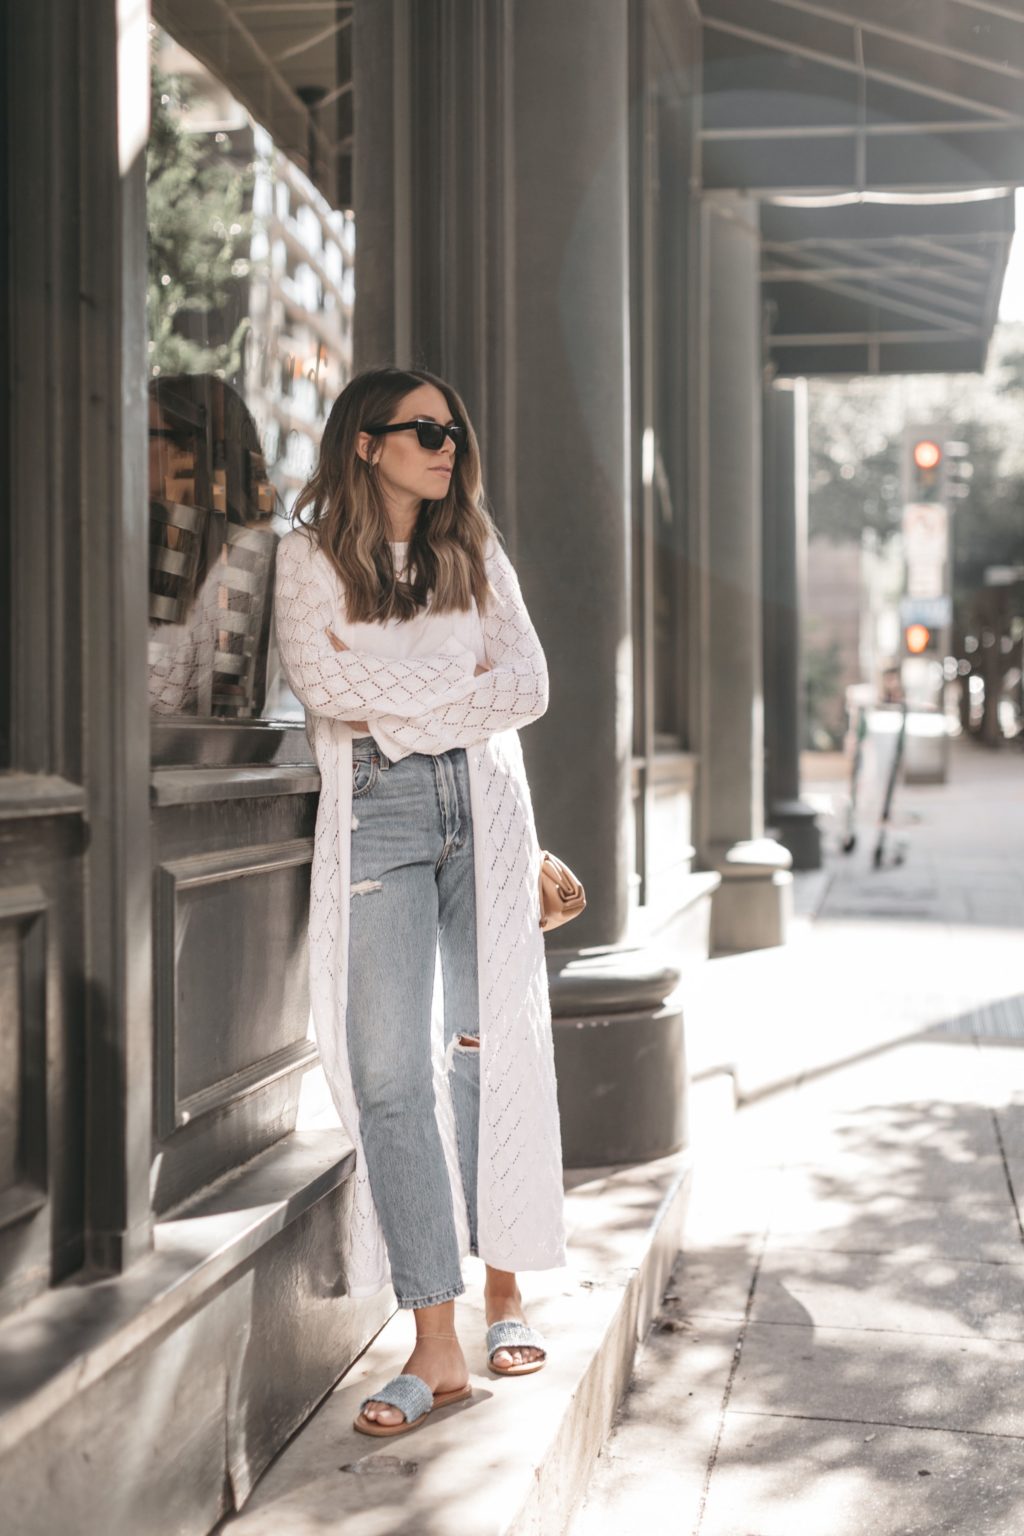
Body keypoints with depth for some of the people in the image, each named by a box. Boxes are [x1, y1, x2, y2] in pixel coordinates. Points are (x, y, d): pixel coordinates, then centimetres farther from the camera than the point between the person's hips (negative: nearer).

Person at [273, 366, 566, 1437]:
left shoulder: (476, 554, 16)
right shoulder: (311, 556, 8)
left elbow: (528, 687, 4)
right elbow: (320, 682, -8)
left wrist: (395, 708, -6)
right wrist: (459, 678, -3)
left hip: (482, 803, 3)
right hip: (375, 813, -2)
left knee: (490, 1046, 0)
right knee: (391, 1071, -9)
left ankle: (504, 1294, 15)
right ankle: (435, 1344, -7)